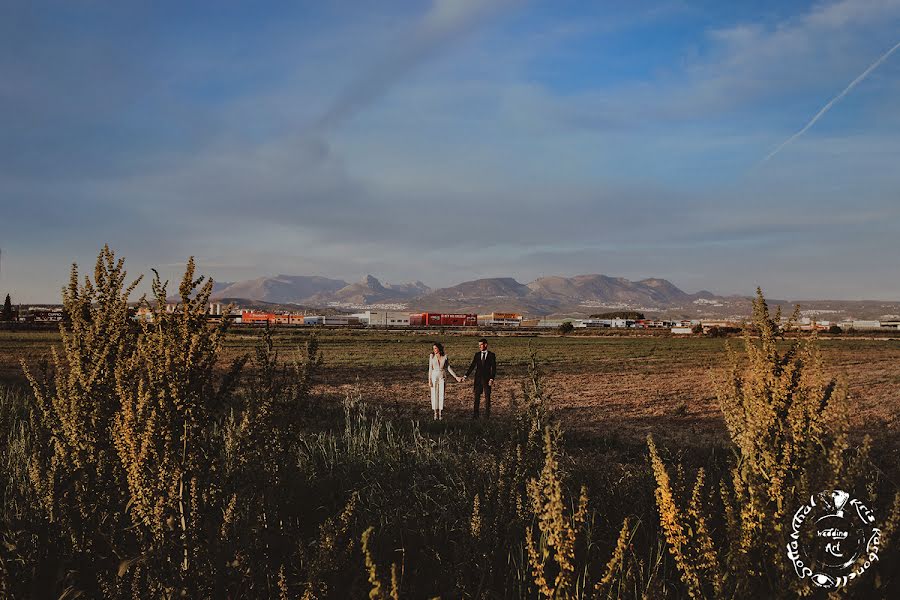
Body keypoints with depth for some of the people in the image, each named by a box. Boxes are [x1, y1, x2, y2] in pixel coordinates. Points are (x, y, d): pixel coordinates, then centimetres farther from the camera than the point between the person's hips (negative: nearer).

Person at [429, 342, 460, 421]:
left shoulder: (445, 357, -1)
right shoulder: (432, 356, -3)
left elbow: (448, 368, 4)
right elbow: (430, 368, -2)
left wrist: (456, 377, -1)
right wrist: (429, 380, -6)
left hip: (442, 377, 1)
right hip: (434, 376, -1)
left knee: (441, 395, 0)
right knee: (434, 395, 1)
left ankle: (440, 414, 8)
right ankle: (436, 414, 9)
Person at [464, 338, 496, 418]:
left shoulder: (491, 355, -1)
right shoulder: (477, 354, 7)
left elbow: (493, 368, -3)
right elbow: (472, 366, 6)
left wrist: (492, 379, -13)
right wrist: (466, 375, -3)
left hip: (487, 378, -2)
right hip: (478, 378, 2)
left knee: (487, 396, 3)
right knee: (477, 396, 2)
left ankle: (487, 414, 10)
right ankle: (476, 414, 5)